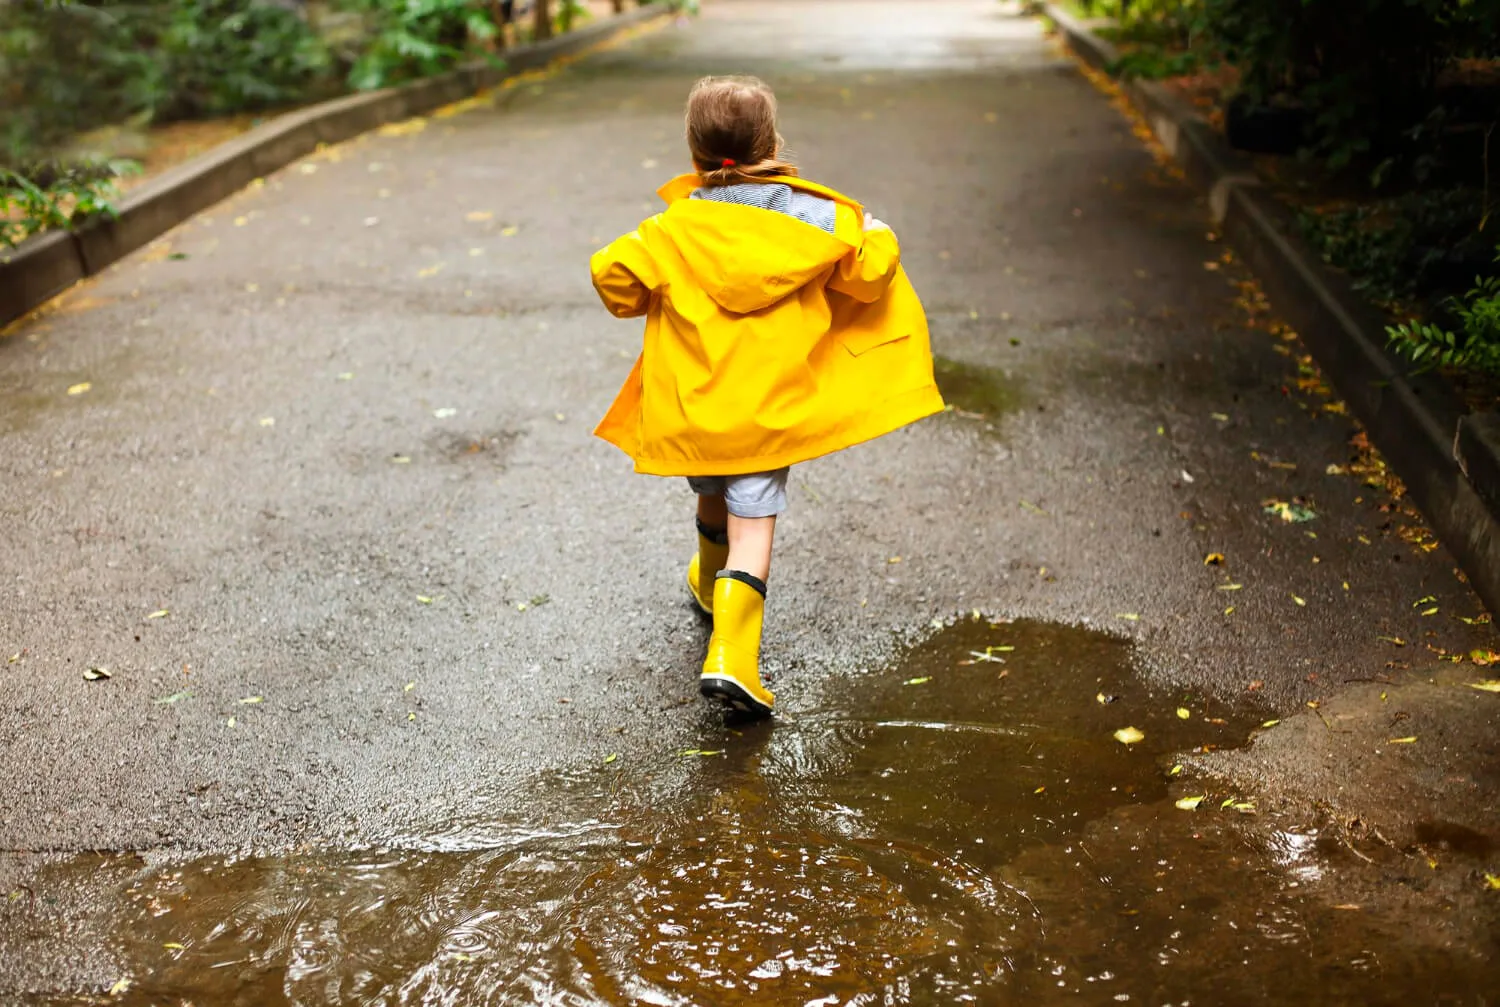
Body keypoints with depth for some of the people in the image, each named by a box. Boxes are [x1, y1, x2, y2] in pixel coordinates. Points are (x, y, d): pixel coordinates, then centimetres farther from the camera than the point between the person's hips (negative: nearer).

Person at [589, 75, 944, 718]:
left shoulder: (676, 228, -4)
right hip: (766, 410, -2)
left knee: (713, 500, 26)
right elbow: (868, 276, 3)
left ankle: (711, 583, 53)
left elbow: (613, 274, -11)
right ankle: (731, 653, -14)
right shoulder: (819, 221, -3)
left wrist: (635, 301, 12)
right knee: (753, 521, -1)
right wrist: (877, 238, 24)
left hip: (690, 406, 2)